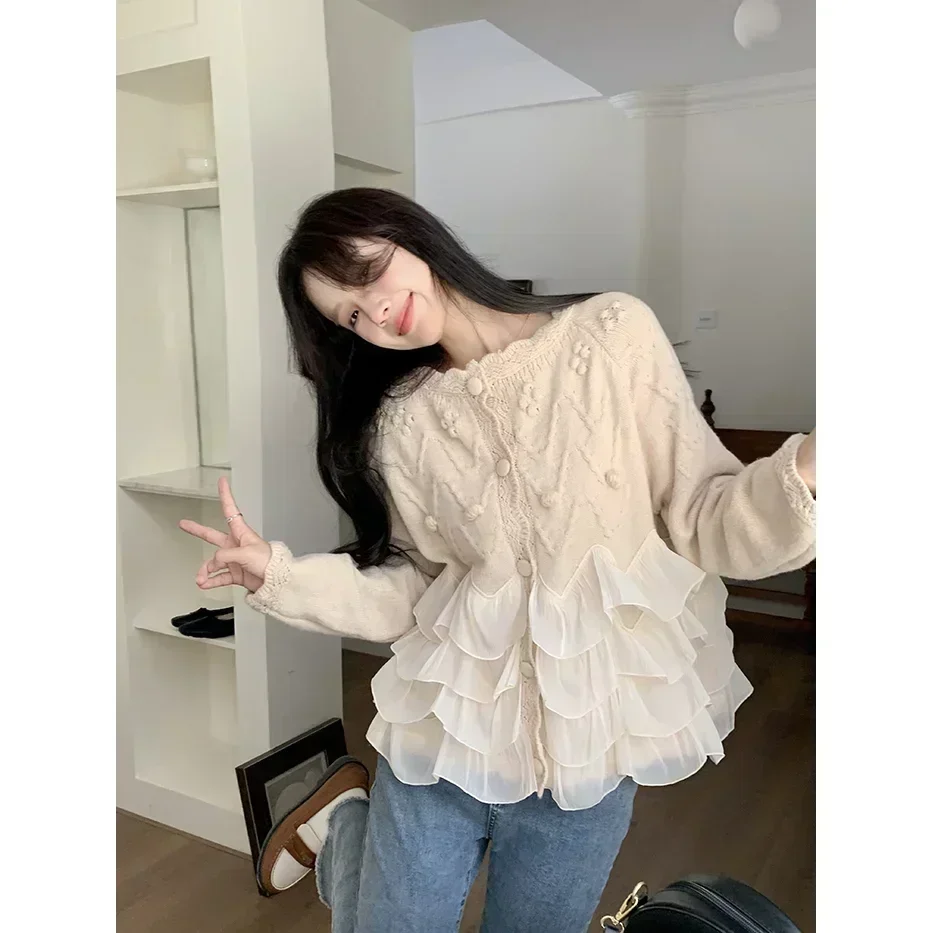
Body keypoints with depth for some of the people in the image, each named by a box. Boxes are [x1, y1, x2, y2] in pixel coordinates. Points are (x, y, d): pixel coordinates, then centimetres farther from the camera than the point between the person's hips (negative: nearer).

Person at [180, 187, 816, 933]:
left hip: (585, 738, -1)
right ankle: (346, 815, 41)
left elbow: (703, 520, -9)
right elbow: (414, 594, 2)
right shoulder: (402, 424, 1)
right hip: (446, 721, 1)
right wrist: (280, 575, -8)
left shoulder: (613, 334, -6)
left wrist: (801, 476, -28)